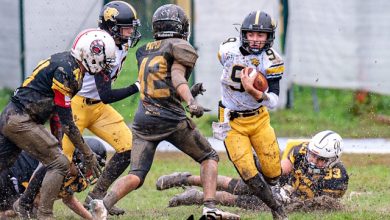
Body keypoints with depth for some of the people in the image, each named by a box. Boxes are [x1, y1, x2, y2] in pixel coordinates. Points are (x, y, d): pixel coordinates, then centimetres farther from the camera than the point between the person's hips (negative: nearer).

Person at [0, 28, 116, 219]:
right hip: (20, 122, -10)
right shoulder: (66, 70, -18)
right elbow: (66, 121, -16)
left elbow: (55, 107, 17)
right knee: (59, 163, -8)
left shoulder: (66, 62, 11)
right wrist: (87, 153, -10)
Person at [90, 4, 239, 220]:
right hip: (171, 119, -5)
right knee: (209, 157, 14)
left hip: (143, 119, 5)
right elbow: (177, 77, -18)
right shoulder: (180, 48, 1)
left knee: (135, 176, 0)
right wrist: (191, 101, -32)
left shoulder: (144, 51, 20)